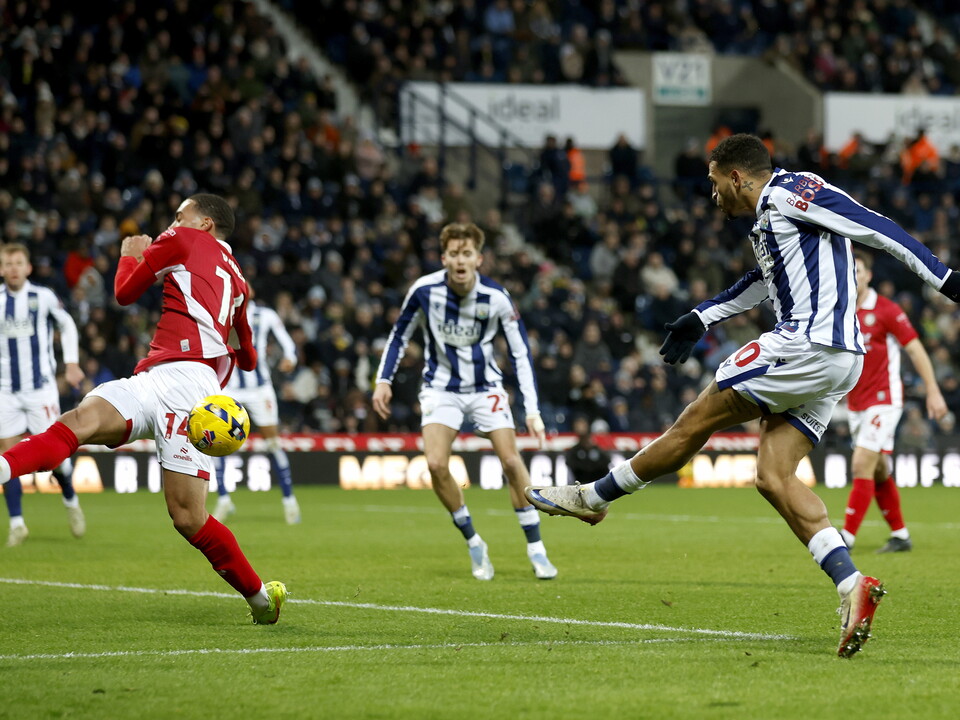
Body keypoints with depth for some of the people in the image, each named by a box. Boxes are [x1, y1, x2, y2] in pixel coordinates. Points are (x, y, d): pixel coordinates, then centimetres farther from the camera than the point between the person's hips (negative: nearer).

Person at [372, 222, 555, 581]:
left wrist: (532, 411, -13)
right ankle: (474, 543, 1)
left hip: (486, 387, 0)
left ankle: (536, 549, 0)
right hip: (441, 387, 0)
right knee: (436, 465, -17)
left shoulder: (496, 298, -16)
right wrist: (384, 380, -6)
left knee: (511, 461, -12)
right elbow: (400, 335, 2)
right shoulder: (425, 290, -15)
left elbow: (521, 354, -8)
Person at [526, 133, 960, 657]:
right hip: (834, 362, 10)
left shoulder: (791, 192, -6)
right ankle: (852, 585, -11)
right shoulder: (770, 218, 22)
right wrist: (701, 319, 45)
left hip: (808, 346, -10)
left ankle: (593, 497, 14)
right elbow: (764, 280, 40)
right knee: (774, 477, 1)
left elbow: (877, 229, -12)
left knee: (696, 421, 2)